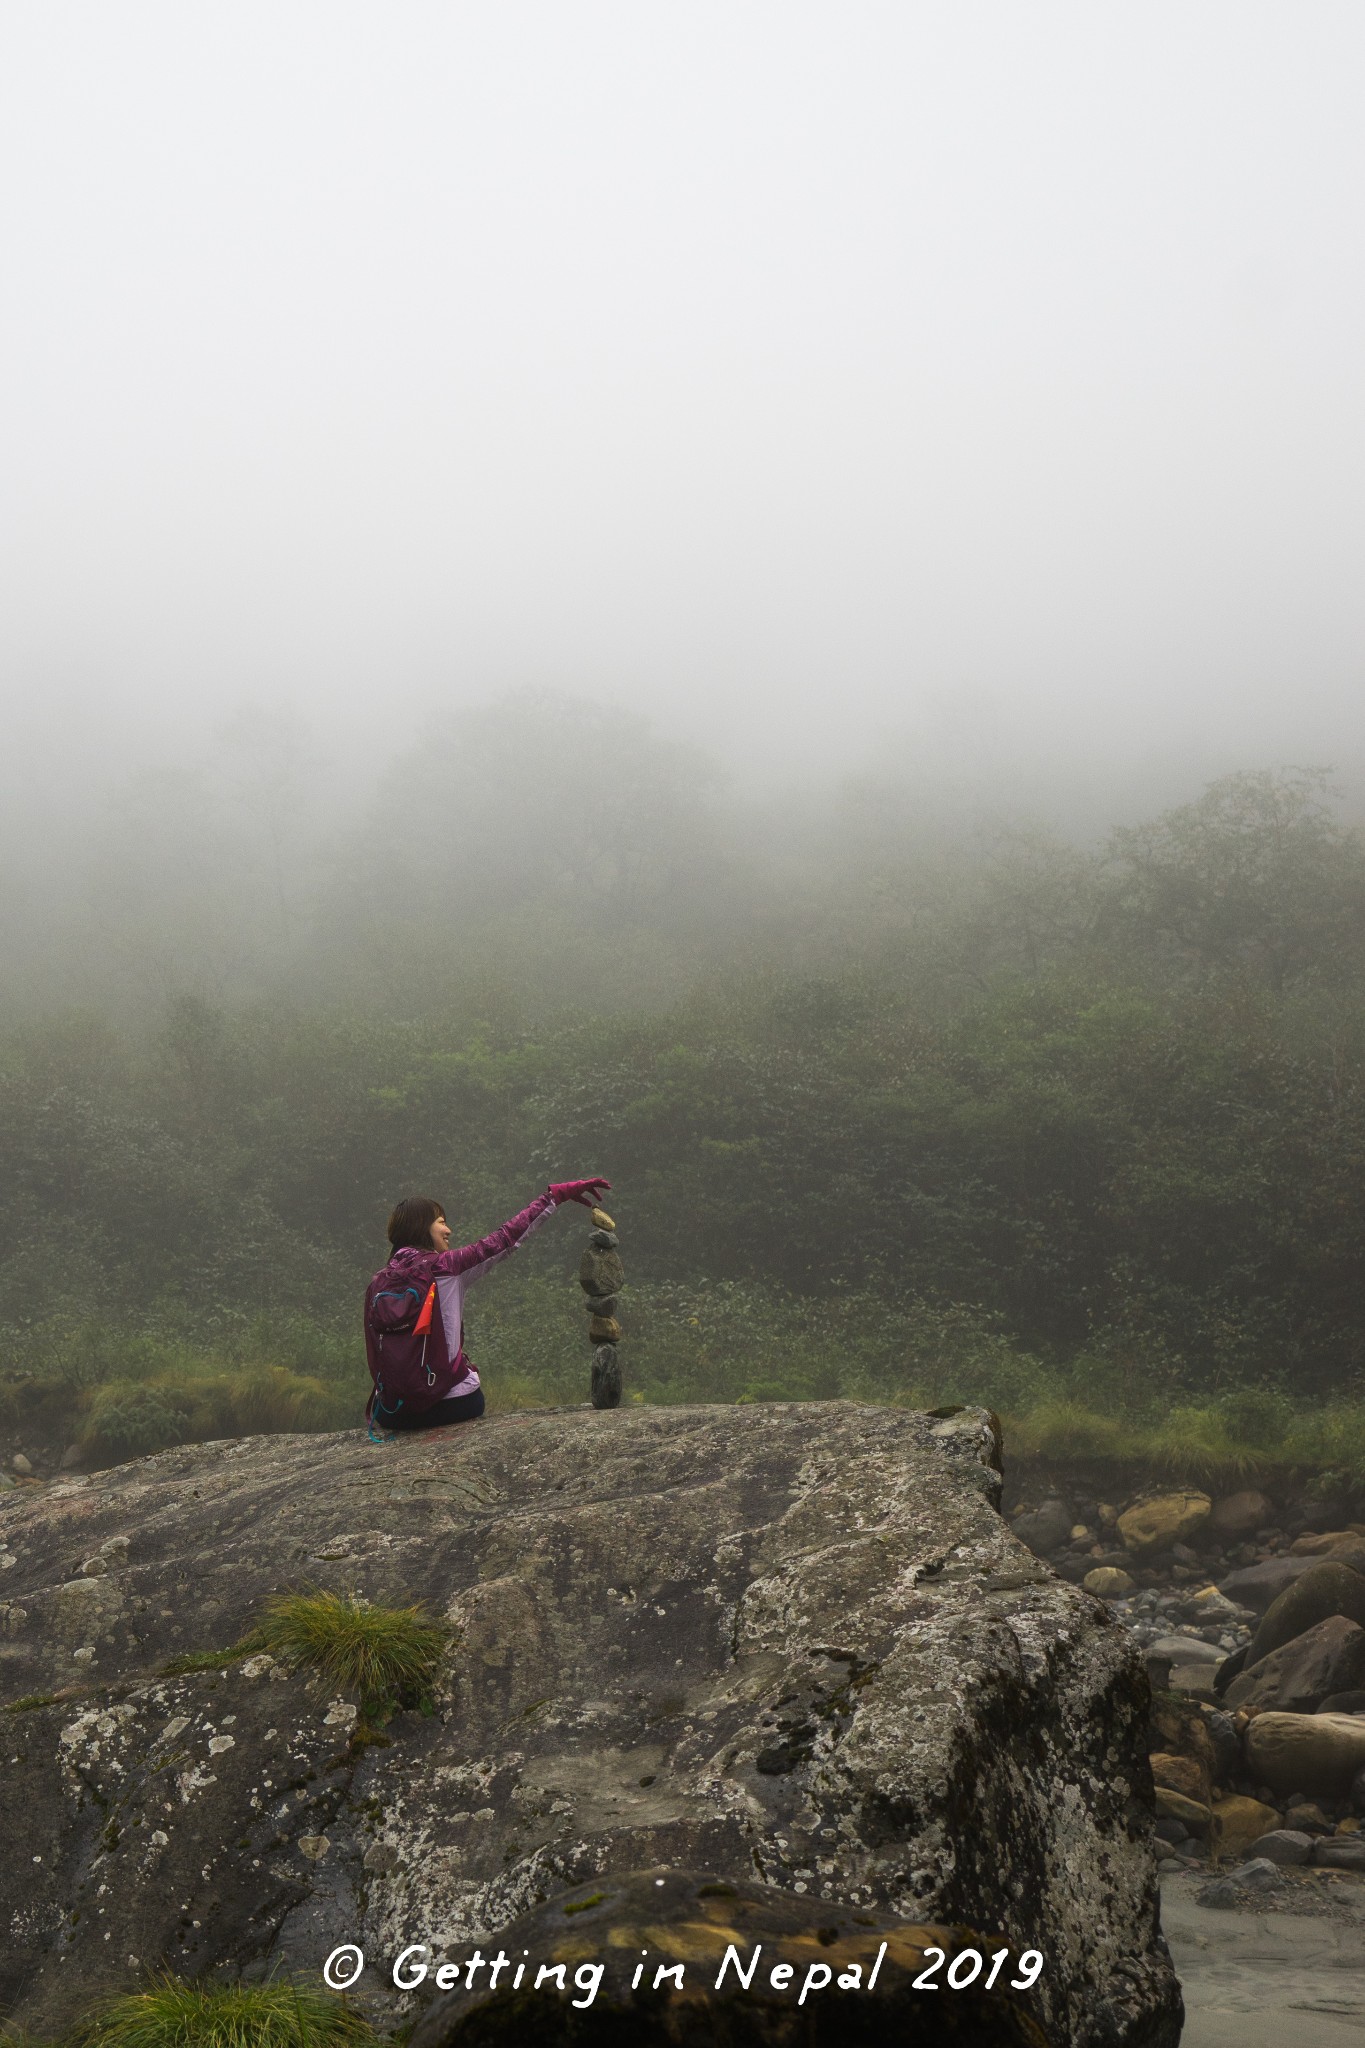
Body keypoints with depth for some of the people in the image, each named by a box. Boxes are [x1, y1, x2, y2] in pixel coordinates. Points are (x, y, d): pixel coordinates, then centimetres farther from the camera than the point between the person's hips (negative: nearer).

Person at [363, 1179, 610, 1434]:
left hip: (391, 1413, 3)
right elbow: (505, 1239, -4)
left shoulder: (377, 1284, 3)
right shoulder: (445, 1267, -7)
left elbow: (375, 1359, 6)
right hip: (452, 1402, -3)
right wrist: (557, 1194, 1)